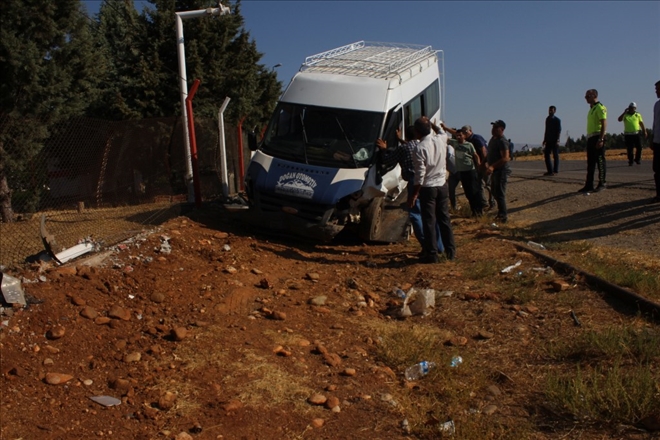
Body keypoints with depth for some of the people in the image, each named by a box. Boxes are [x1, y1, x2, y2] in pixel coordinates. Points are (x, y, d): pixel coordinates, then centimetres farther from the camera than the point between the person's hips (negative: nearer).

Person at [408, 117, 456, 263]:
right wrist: (429, 123, 36)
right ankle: (451, 251, 21)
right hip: (442, 185, 6)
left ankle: (432, 254, 3)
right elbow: (443, 132, 28)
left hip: (428, 188, -6)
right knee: (444, 218, 14)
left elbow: (420, 175, -18)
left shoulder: (420, 148, -18)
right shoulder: (441, 139, -1)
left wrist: (414, 194, -12)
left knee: (429, 222, 1)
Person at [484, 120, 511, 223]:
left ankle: (503, 216, 1)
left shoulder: (502, 141, -18)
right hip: (495, 171, 10)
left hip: (501, 171, -10)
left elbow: (505, 158, -26)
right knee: (494, 191, 19)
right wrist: (486, 163, 8)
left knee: (500, 193, -6)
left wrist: (492, 166, -29)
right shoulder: (493, 139, 12)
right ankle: (501, 212, 33)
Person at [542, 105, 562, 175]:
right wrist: (545, 140, 13)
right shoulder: (547, 119, 14)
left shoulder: (557, 120, -4)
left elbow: (559, 130, -9)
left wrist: (557, 140, -18)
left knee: (555, 155, -1)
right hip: (548, 140, 6)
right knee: (546, 155, 1)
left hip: (554, 141, -6)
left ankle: (555, 171, 3)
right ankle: (550, 170, 5)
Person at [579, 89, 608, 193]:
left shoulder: (600, 107, -10)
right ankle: (589, 185, 10)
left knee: (600, 161, -2)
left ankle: (602, 183, 5)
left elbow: (604, 124, -17)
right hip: (590, 138, 9)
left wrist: (601, 139, -23)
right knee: (590, 163, 8)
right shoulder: (591, 108, 18)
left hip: (597, 137, -9)